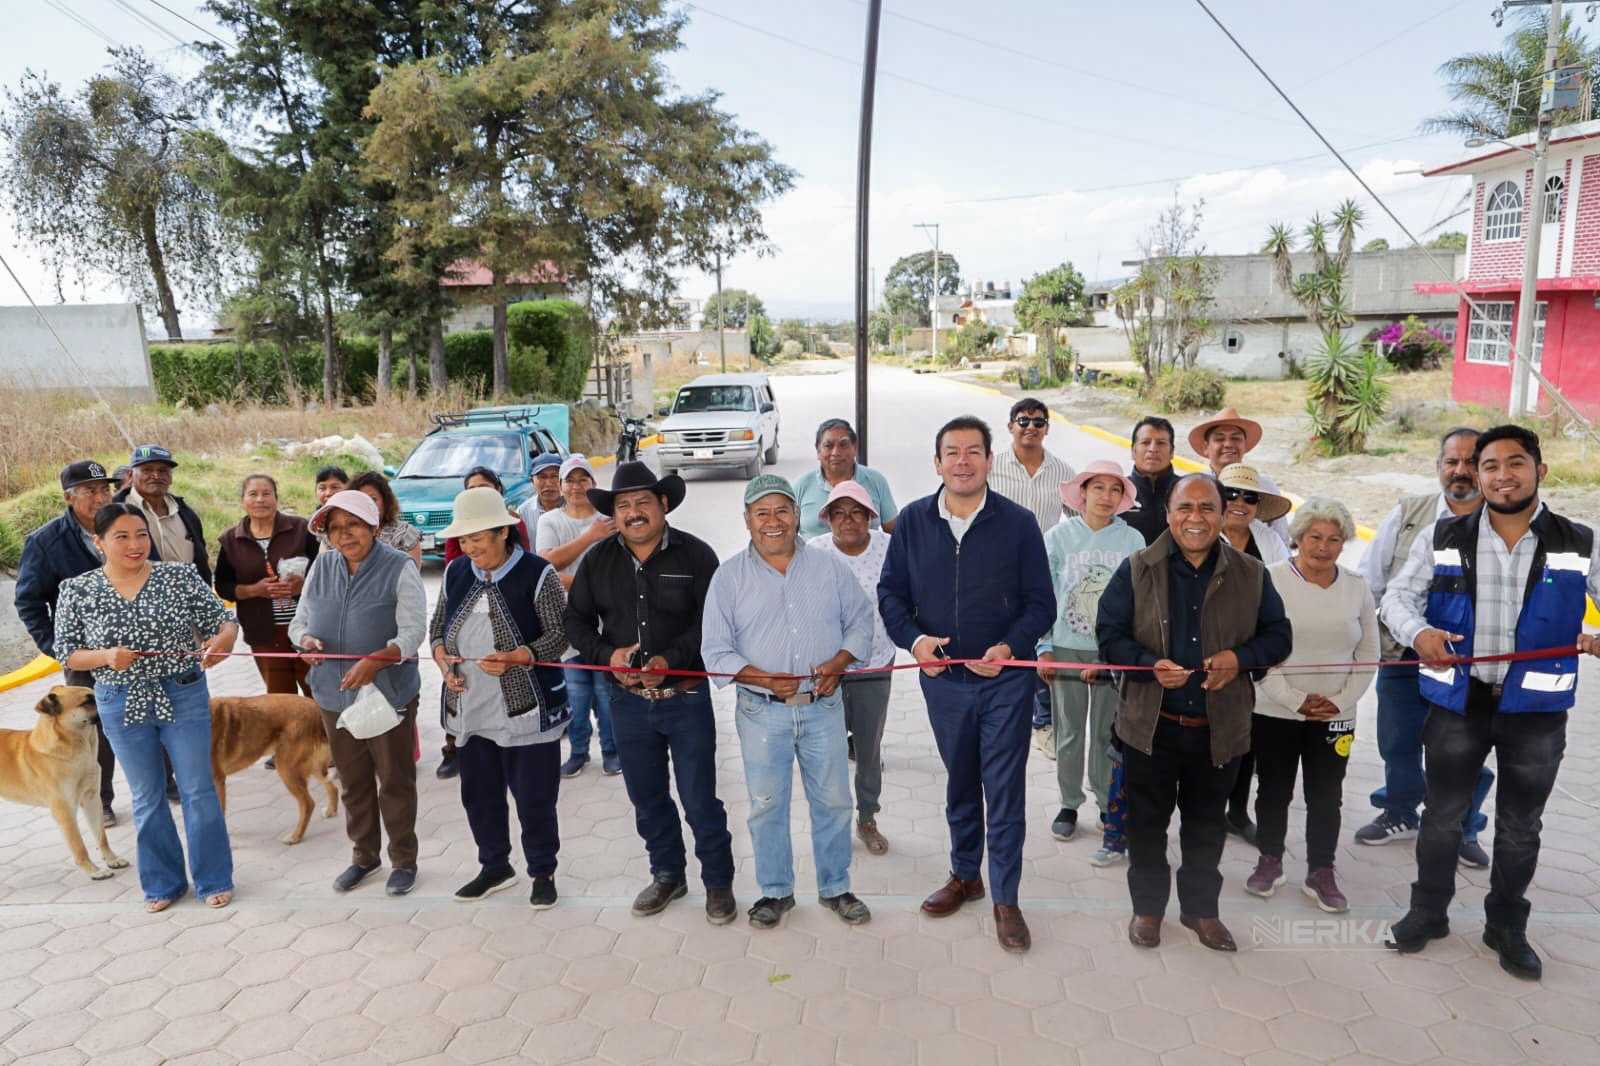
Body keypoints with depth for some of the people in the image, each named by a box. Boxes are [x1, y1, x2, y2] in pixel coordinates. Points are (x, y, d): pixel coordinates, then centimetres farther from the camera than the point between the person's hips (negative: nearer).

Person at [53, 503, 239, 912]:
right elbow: (66, 653, 0)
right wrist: (106, 656, -20)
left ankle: (214, 880, 20)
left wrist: (220, 641, -27)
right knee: (147, 797, 14)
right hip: (123, 705, 1)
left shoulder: (181, 576, -6)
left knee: (198, 790, 5)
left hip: (184, 697, -1)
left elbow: (223, 621, -4)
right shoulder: (77, 590, -3)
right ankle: (163, 883, 30)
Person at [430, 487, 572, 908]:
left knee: (534, 799, 5)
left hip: (526, 711, -5)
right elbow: (438, 625, 16)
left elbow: (559, 635, -11)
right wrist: (442, 657, -5)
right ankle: (495, 867, 38)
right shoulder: (456, 573, 6)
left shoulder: (537, 574, -10)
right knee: (479, 795, 18)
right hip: (469, 711, 6)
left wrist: (513, 658, -25)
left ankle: (542, 872, 25)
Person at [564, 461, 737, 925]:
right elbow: (576, 620, 8)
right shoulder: (597, 560, 3)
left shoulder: (695, 554, -8)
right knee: (647, 798, 17)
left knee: (699, 799, 3)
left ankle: (718, 882, 23)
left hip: (686, 698, -4)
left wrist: (670, 659, -22)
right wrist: (608, 655, -10)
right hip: (627, 701, 4)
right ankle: (667, 875, 37)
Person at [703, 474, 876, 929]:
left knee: (833, 802, 12)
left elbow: (860, 621, 9)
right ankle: (775, 891, 29)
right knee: (767, 806, 10)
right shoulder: (728, 576, -3)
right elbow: (715, 650, -4)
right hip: (762, 712, -1)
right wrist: (764, 680, -18)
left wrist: (839, 662, -10)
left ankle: (835, 888, 31)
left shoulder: (829, 566, 2)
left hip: (823, 707, 1)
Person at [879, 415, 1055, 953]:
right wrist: (915, 639, -13)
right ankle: (964, 875, 38)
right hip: (942, 678, 3)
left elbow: (1040, 603, -4)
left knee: (1005, 790, 3)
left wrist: (1009, 647, -20)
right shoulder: (912, 521, -2)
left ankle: (1006, 899, 19)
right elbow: (890, 592, 4)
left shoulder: (1019, 523, -8)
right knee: (959, 783, 19)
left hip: (1005, 679, -2)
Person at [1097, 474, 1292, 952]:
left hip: (1220, 729, 2)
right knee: (1147, 822, 12)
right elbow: (1108, 634, -4)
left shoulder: (1251, 575, 0)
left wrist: (1241, 658, -14)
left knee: (1206, 824, 18)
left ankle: (1201, 908, 37)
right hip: (1151, 727, -1)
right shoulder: (1137, 570, -5)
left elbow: (1279, 637, 6)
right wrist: (1150, 665, -21)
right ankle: (1147, 906, 32)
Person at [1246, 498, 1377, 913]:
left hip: (1335, 716, 3)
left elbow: (1368, 654, 7)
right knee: (1274, 791, 10)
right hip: (1274, 712, -2)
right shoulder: (1270, 579, -8)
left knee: (1326, 797, 10)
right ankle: (1270, 861, 28)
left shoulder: (1357, 587, 4)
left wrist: (1341, 700, -5)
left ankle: (1321, 873, 24)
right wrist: (1294, 699, -14)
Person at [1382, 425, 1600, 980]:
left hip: (1537, 709, 1)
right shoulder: (1443, 538, -3)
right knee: (1442, 815, 13)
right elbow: (1398, 595, -2)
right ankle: (1427, 912, 32)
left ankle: (1507, 927, 36)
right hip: (1458, 702, 0)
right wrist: (1418, 632, -23)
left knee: (1519, 827, 16)